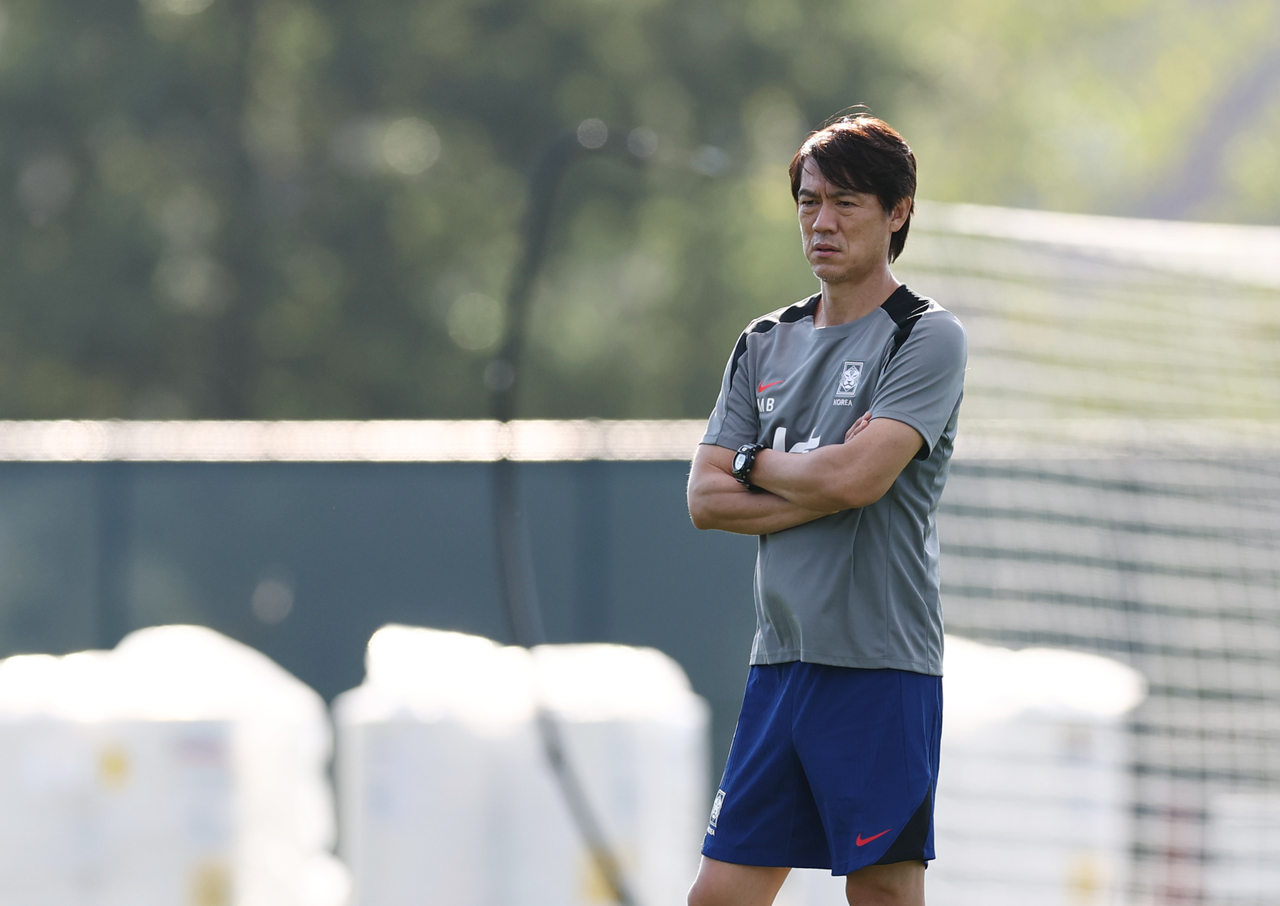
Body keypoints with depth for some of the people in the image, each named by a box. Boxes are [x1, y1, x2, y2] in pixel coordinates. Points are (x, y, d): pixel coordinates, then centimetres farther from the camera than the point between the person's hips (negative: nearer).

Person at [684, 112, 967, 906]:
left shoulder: (927, 336, -4)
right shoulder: (765, 344, 15)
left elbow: (857, 477, -17)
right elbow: (706, 499, 7)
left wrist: (758, 462, 1)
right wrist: (819, 487, -7)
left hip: (881, 663, -6)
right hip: (782, 659, 6)